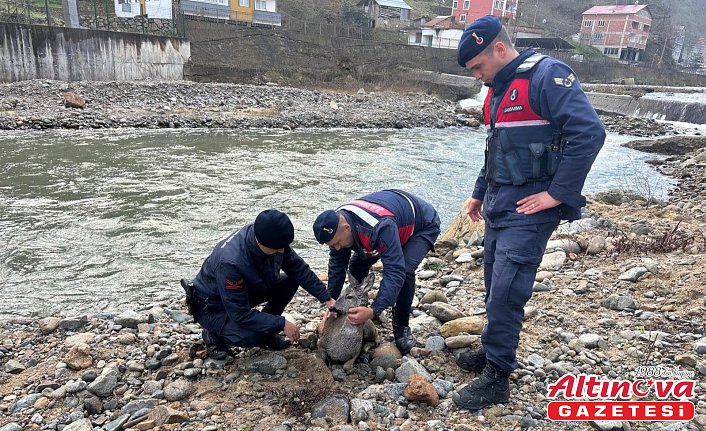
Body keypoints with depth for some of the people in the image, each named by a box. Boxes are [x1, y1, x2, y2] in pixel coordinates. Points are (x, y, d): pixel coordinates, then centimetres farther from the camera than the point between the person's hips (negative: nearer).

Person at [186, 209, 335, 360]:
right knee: (252, 337, -32)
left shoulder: (272, 238, -20)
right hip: (213, 306, -7)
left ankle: (265, 330, 7)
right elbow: (240, 314, -32)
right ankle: (214, 335, 0)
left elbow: (299, 269, -7)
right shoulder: (230, 262, -40)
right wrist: (281, 324, -30)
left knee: (291, 281, -10)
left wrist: (326, 298, -12)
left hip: (246, 289, 7)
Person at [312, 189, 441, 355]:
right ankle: (358, 308, 16)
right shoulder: (337, 222, -22)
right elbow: (336, 265, -11)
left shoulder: (381, 228, -46)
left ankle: (401, 326, -8)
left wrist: (374, 310, -52)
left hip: (424, 225, -7)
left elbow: (395, 272, -47)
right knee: (357, 264, -6)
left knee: (405, 270, -30)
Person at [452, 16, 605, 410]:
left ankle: (497, 379, 7)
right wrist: (480, 193, 24)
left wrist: (558, 194, -20)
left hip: (529, 210, -9)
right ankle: (494, 353, 32)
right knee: (495, 287, 15)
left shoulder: (547, 76, -14)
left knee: (506, 292, -7)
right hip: (500, 207, 9)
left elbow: (589, 132, -22)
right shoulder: (499, 89, 14)